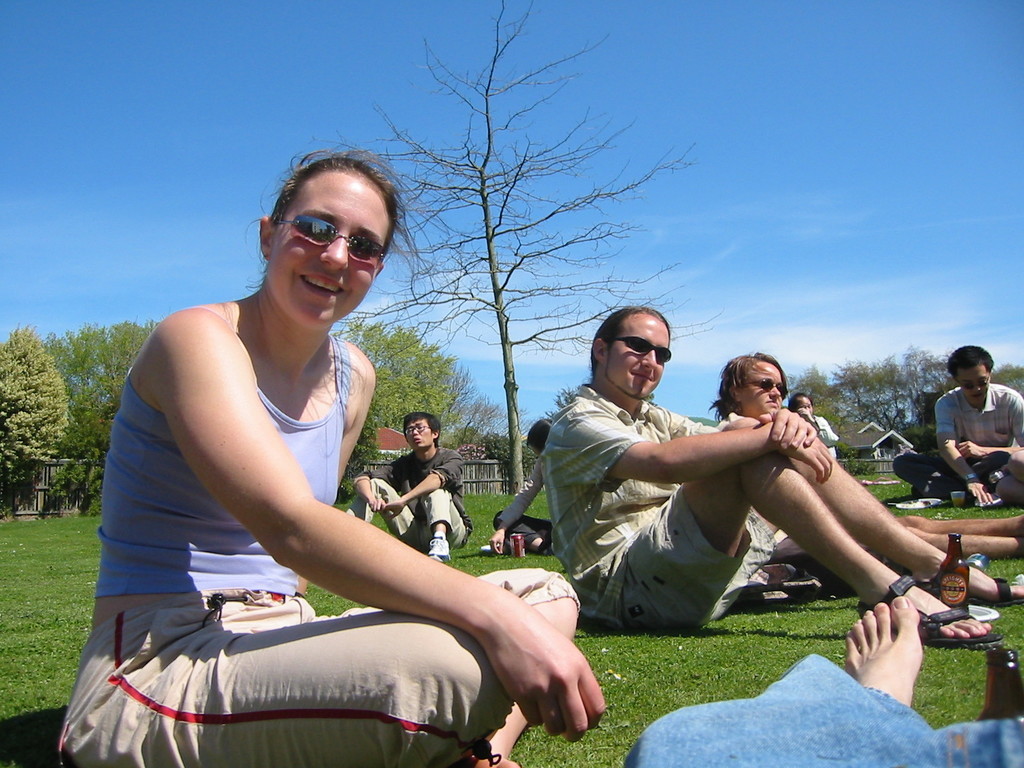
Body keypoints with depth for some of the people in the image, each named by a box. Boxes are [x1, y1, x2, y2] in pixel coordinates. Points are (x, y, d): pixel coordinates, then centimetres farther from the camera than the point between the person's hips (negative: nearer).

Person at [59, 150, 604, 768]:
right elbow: (292, 527, -29)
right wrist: (497, 617, -36)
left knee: (547, 596, 3)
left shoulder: (355, 376, 9)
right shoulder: (200, 339, -13)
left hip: (277, 645, 8)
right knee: (459, 662, -34)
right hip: (158, 669, -8)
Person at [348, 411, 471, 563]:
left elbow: (438, 478, -28)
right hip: (414, 537, 4)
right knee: (373, 484, -5)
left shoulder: (450, 457, -3)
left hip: (451, 531, -4)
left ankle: (440, 542, -54)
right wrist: (371, 498, -28)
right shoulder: (404, 464, 8)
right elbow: (361, 478, -5)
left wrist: (403, 500, -40)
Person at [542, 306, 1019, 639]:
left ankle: (937, 565, -1)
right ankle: (884, 587, -28)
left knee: (799, 449, 3)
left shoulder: (654, 419, 22)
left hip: (681, 578, 8)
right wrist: (768, 435, -23)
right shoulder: (578, 424, -6)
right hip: (628, 590, -8)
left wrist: (787, 422, -14)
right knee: (744, 444, -24)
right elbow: (664, 461, -27)